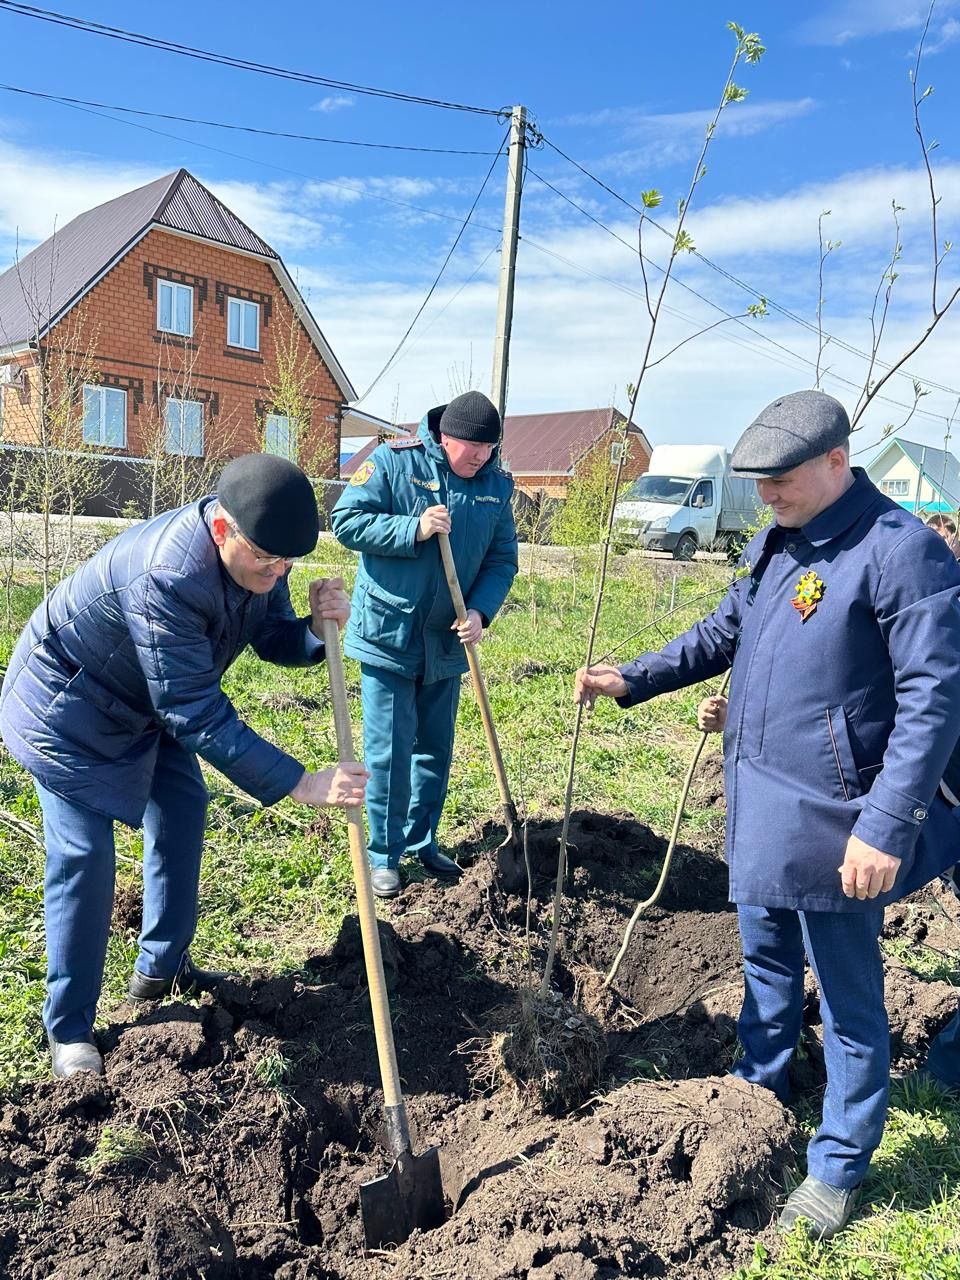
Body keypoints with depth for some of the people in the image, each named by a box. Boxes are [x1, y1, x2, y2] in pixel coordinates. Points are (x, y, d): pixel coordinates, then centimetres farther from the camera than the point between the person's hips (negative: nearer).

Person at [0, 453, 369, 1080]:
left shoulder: (256, 552, -16)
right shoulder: (166, 576, -41)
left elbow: (275, 640, -5)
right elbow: (197, 714, -39)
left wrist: (318, 625, -29)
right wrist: (302, 783, -39)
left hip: (146, 699, 9)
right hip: (65, 706, -8)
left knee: (183, 810, 12)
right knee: (84, 856, -8)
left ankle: (161, 967, 29)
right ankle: (68, 1028, 10)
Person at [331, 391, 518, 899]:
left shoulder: (497, 485, 3)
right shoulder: (393, 461, -10)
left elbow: (502, 559, 5)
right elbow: (346, 520, -13)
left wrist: (479, 611, -11)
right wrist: (413, 529, -25)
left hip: (446, 642, 5)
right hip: (388, 633, -4)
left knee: (436, 747, 15)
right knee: (389, 751, 0)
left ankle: (422, 841, 32)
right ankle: (384, 854, 16)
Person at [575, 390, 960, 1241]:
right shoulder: (773, 543, 7)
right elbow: (723, 634, 19)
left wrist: (887, 826, -24)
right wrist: (633, 679, 9)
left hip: (832, 819, -8)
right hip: (757, 799, 8)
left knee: (848, 996, 10)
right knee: (765, 958, 25)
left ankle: (839, 1165, 30)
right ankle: (761, 1088, 48)